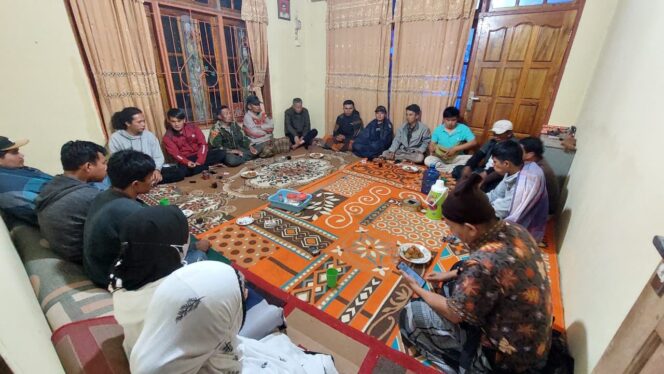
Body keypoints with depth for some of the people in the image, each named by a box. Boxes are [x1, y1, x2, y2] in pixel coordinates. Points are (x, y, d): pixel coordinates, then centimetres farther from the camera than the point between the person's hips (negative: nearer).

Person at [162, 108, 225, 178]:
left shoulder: (192, 127, 2)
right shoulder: (167, 138, -2)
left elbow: (203, 143, -5)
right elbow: (175, 154, -12)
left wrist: (200, 161, -19)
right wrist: (187, 163, -33)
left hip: (200, 155, 2)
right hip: (186, 160, -1)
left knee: (221, 153, -20)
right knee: (181, 171, -36)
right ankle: (206, 167, -15)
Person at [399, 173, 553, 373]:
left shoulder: (484, 263, -37)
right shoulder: (512, 229, -12)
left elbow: (454, 314, -20)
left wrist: (418, 290, -6)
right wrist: (451, 274, 9)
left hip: (507, 355, -8)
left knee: (411, 316, -6)